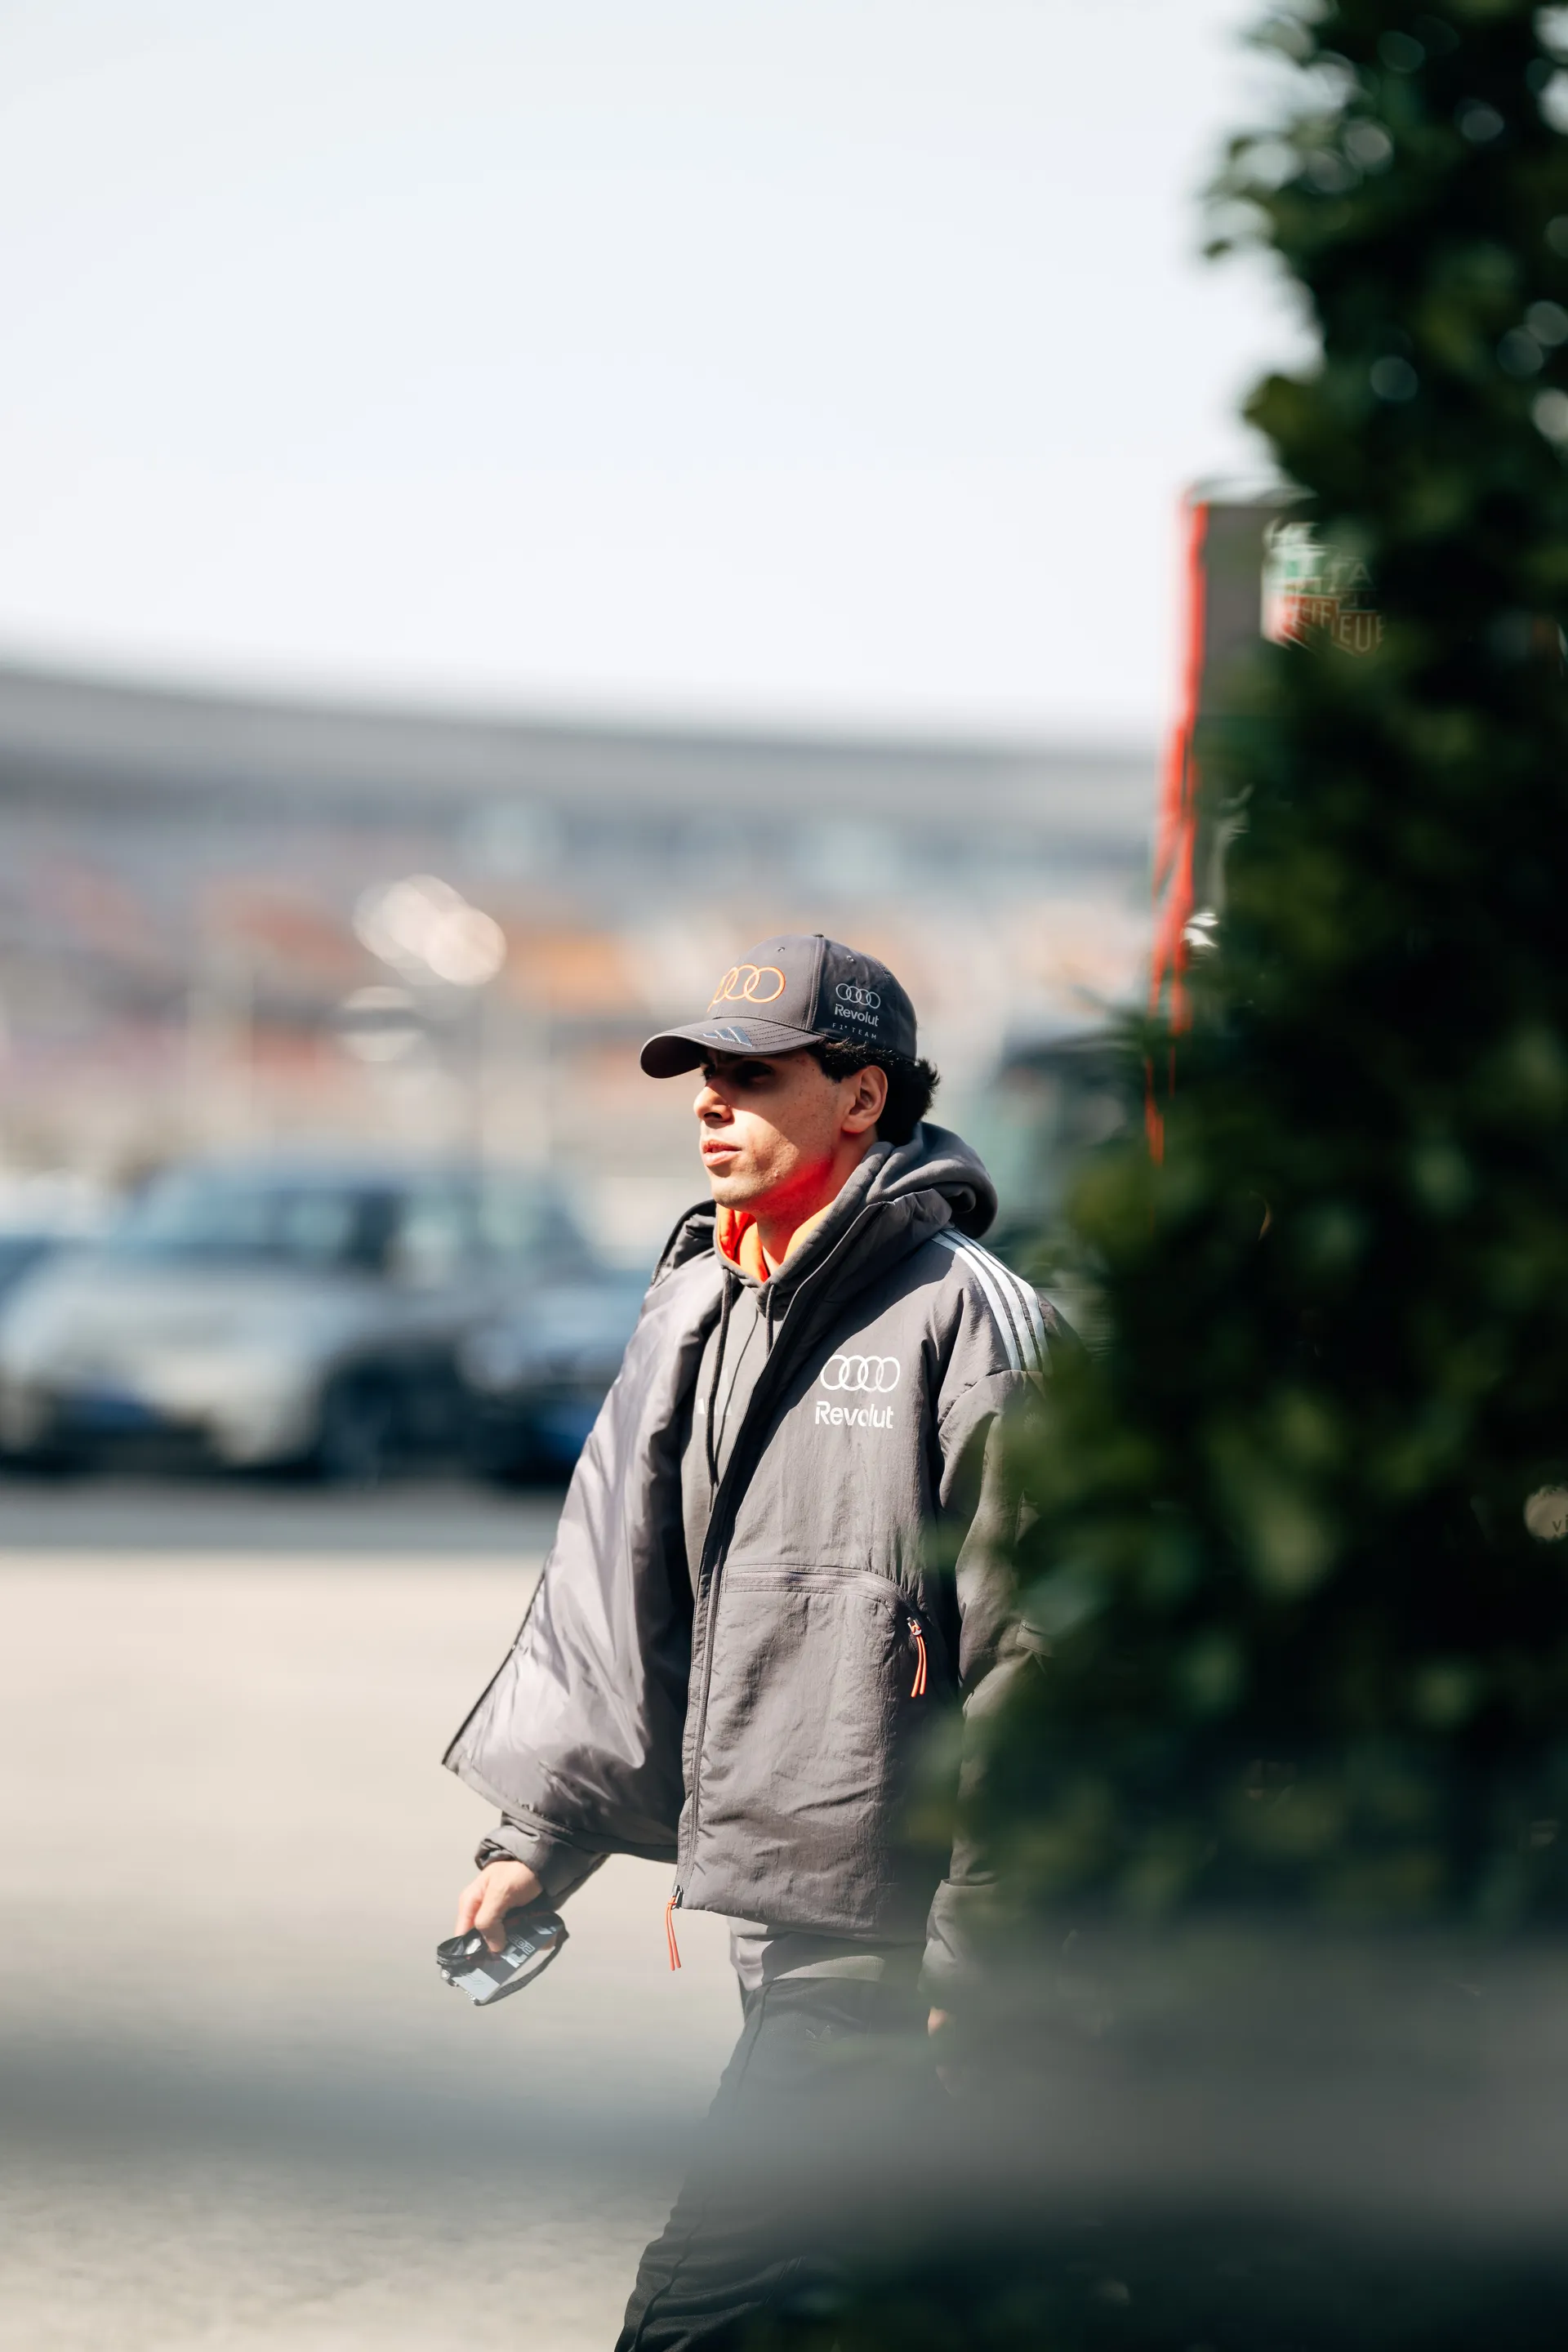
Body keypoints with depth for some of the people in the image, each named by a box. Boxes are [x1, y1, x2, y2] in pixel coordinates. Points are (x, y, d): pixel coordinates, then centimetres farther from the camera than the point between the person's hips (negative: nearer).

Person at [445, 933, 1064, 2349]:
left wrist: (979, 1962, -14)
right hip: (769, 1903, 8)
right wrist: (537, 1835, 12)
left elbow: (1020, 1662, -13)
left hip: (887, 1921, -8)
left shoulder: (964, 1320, -11)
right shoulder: (695, 1307, 13)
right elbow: (616, 1591, 19)